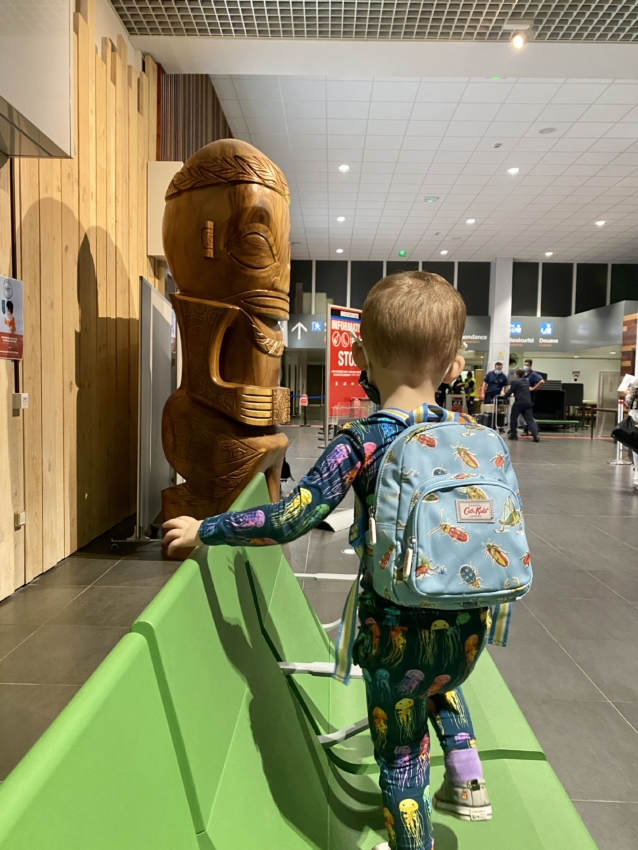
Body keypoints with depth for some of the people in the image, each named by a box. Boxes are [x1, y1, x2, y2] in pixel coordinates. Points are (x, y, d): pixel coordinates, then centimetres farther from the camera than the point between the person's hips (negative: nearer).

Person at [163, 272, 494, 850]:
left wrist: (202, 531, -10)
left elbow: (290, 520, -20)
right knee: (440, 685, 39)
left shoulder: (359, 442, -18)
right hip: (469, 621, 6)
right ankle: (468, 784, 47)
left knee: (400, 758, 20)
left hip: (400, 629, -5)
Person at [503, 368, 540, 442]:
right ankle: (536, 435, -14)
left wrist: (504, 395, 18)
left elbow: (510, 391, -2)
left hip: (519, 402, -6)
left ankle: (513, 434, 15)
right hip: (528, 402, 6)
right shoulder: (526, 381, 18)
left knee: (513, 417, 12)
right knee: (530, 419, 1)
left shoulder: (515, 381, -3)